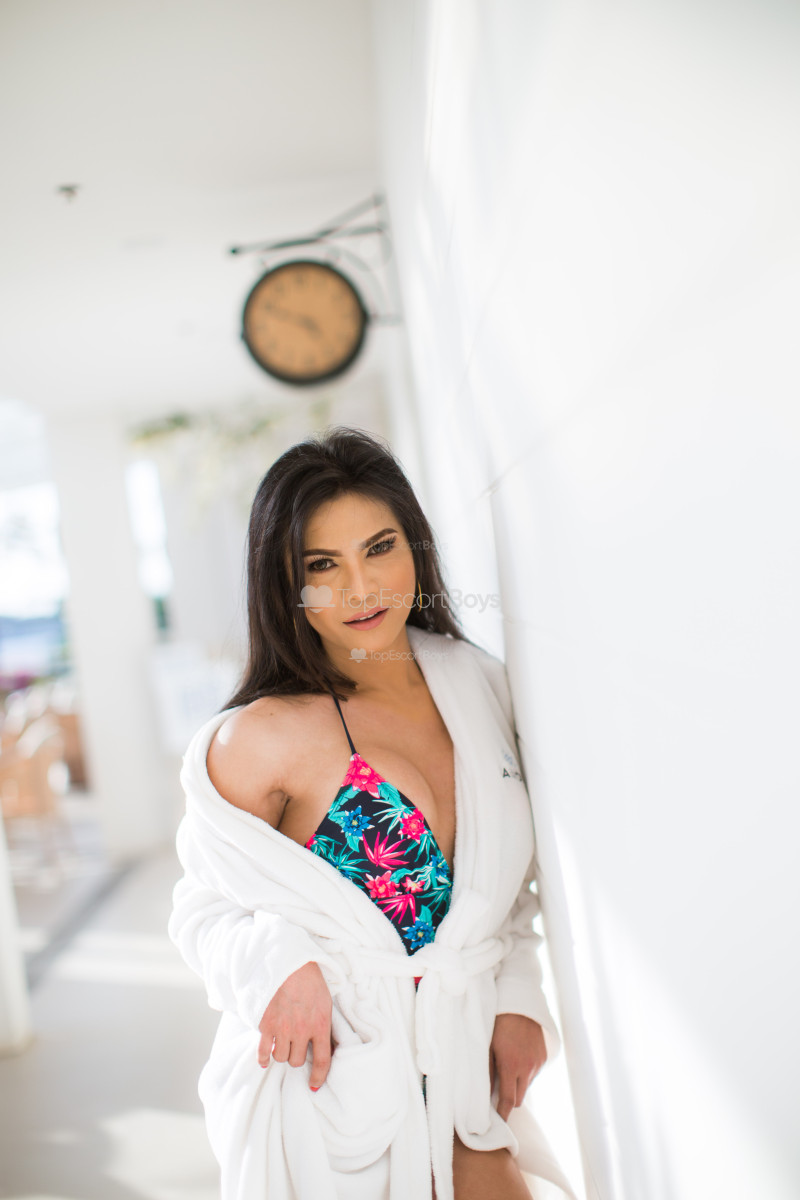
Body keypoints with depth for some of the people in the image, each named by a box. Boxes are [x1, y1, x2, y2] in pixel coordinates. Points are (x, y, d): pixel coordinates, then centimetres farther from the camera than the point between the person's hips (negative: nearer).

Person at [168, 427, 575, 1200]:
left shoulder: (480, 688, 0)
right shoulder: (266, 736, -17)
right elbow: (204, 906, -6)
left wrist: (518, 999, 1)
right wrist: (279, 962, -25)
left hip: (460, 1079, 5)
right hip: (325, 1083, -4)